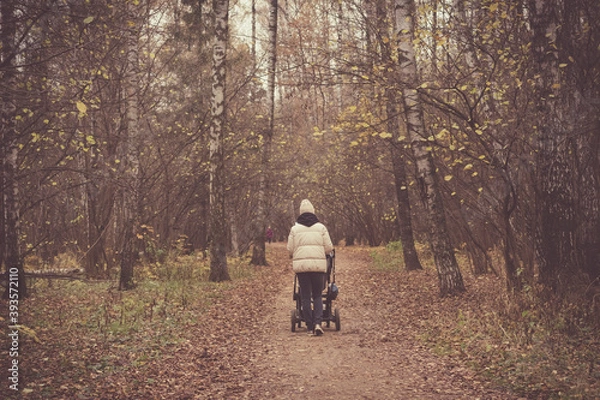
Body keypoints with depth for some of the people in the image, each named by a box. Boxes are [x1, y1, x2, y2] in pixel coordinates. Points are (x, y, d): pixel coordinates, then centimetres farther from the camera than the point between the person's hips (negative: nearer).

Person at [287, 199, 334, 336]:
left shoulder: (295, 229, 5)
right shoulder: (321, 227, 5)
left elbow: (290, 249, 5)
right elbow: (329, 248, 3)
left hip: (301, 265, 0)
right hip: (319, 265, 0)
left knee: (305, 297, 7)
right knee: (318, 295, 10)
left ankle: (310, 327, 7)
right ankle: (318, 323, -7)